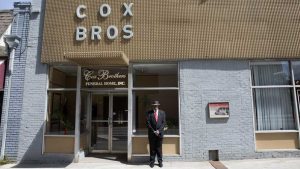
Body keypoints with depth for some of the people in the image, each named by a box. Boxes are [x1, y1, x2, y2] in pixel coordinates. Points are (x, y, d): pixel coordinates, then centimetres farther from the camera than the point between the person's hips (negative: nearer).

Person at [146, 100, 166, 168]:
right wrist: (153, 131, -10)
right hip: (152, 133, -1)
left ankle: (160, 161, 15)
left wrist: (159, 130, -9)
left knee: (159, 148, 6)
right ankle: (152, 161, 14)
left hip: (160, 133, 1)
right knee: (152, 148, 5)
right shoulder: (149, 113, 1)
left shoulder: (162, 113, 7)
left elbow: (163, 123, 3)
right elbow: (148, 123, -3)